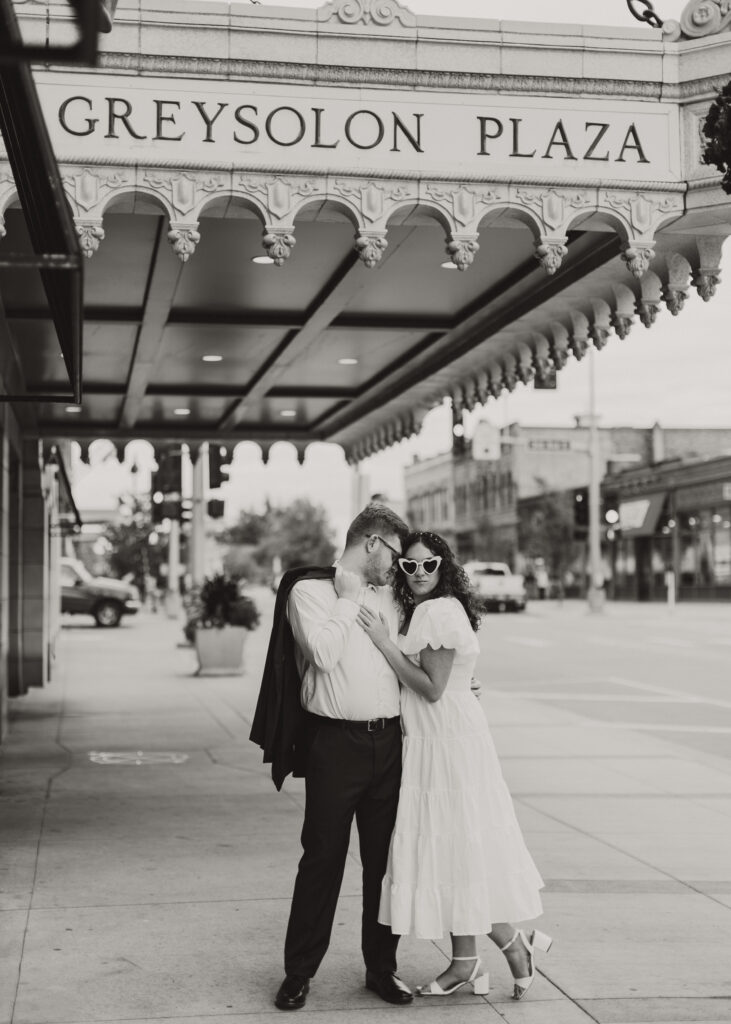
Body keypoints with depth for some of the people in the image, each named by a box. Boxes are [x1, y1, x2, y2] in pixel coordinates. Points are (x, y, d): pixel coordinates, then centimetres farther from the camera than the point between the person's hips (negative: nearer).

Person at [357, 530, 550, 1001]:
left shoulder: (438, 611, -16)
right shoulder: (426, 610, 15)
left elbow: (432, 688, -20)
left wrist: (385, 641, -18)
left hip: (450, 744, -10)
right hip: (431, 744, 10)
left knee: (458, 851, -3)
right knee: (449, 852, 13)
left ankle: (516, 946, 10)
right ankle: (466, 963, 20)